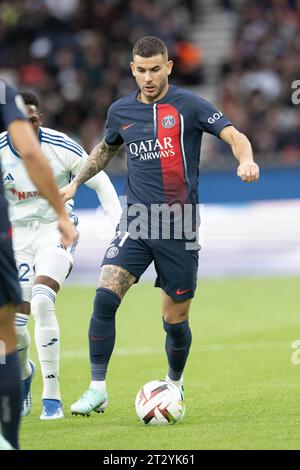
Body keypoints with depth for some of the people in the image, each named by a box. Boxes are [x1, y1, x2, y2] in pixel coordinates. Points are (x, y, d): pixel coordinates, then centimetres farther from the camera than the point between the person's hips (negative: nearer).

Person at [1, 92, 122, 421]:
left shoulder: (61, 147, -14)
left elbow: (100, 183, -1)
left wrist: (119, 226, -6)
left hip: (56, 230, -3)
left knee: (41, 302, -27)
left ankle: (52, 397, -19)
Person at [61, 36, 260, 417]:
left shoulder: (188, 106, -5)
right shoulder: (120, 111, 8)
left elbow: (234, 136, -13)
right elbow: (105, 149, 29)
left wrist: (245, 160, -33)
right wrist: (77, 182, 23)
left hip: (180, 228, -2)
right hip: (136, 224, 2)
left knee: (175, 321, 4)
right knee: (105, 297, -18)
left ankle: (174, 384, 31)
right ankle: (97, 389, -11)